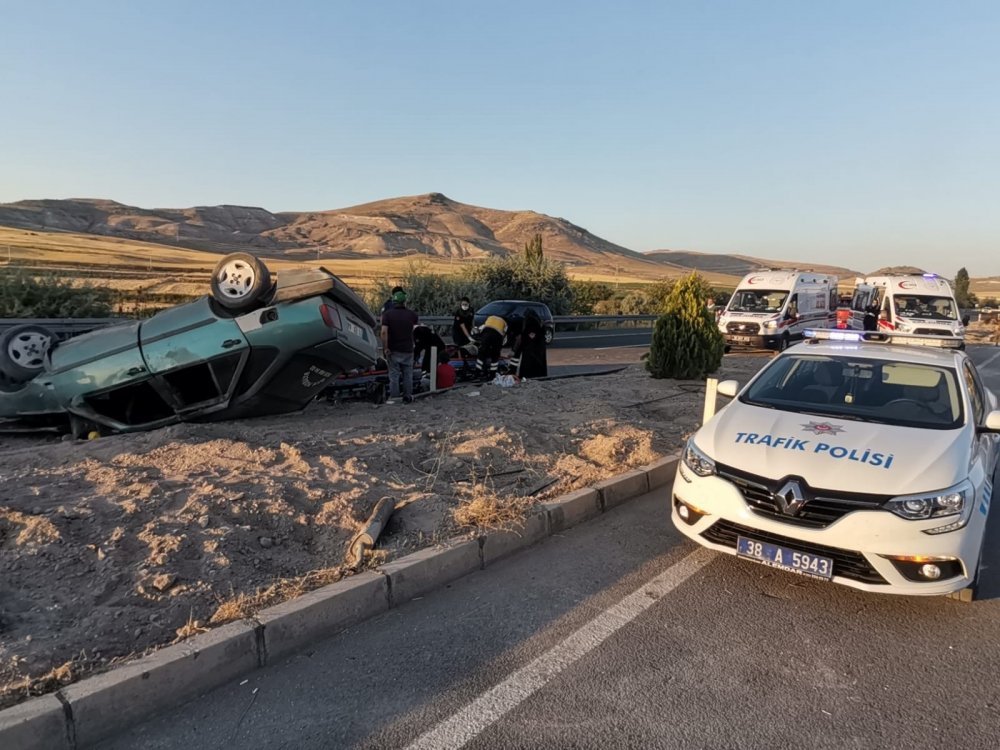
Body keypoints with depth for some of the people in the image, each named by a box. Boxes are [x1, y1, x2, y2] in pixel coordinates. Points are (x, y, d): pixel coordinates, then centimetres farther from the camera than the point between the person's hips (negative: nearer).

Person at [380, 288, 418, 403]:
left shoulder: (387, 314, -8)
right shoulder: (410, 314, -1)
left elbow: (384, 332, -18)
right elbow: (418, 321, 22)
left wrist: (385, 348, -11)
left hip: (393, 350, -1)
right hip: (407, 350, 2)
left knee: (394, 374, 5)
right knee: (408, 374, 11)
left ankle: (393, 397, 7)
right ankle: (407, 397, 17)